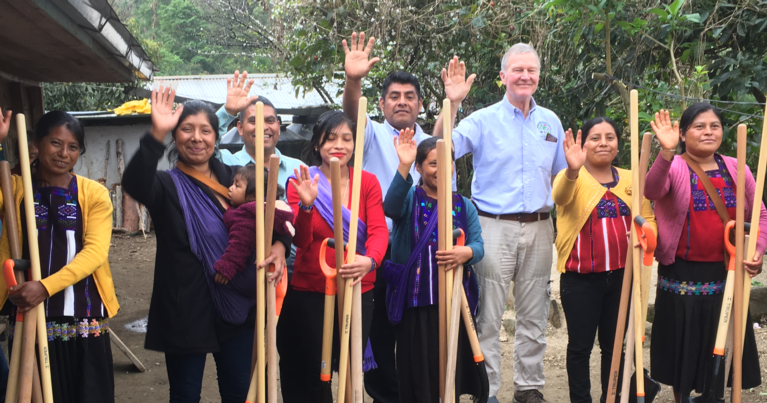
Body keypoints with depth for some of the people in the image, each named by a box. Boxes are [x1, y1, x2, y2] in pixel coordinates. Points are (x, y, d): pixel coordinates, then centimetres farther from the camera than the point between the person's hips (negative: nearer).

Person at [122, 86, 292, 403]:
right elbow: (133, 184, -29)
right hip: (187, 310, -4)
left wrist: (279, 245, -12)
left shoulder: (233, 178, 6)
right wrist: (157, 134, -42)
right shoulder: (167, 185, -6)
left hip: (237, 307, 4)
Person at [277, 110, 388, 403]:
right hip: (309, 293, -1)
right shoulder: (301, 182, -2)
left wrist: (369, 261, -31)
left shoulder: (368, 183, 3)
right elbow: (301, 241, -10)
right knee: (307, 378, 5)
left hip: (357, 291, 2)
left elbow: (379, 230, -10)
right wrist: (306, 205, -30)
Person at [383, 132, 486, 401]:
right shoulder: (410, 198, 2)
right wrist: (403, 167, -34)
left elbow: (479, 245, 2)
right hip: (416, 300, -3)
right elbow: (391, 208, -22)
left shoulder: (464, 206, 12)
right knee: (419, 367, 0)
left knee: (452, 367, 7)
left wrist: (467, 252, -22)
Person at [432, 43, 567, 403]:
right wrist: (451, 104, -25)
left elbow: (561, 176, 19)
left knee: (534, 315, 11)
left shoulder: (551, 122, 12)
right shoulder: (483, 120, -1)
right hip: (494, 227, -4)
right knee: (487, 316, -2)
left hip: (539, 228, 4)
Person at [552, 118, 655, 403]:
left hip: (621, 276, 4)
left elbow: (647, 219, 13)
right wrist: (573, 169, -49)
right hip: (580, 279, -4)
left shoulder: (630, 179, 9)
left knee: (614, 345, 14)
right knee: (580, 346, 4)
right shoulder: (571, 178, -5)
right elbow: (560, 196, -28)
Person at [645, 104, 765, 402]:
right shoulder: (673, 168, -6)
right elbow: (651, 190, -29)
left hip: (725, 274, 3)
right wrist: (667, 152, -44)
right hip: (681, 276, -3)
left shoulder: (737, 170, 5)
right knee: (682, 345, 8)